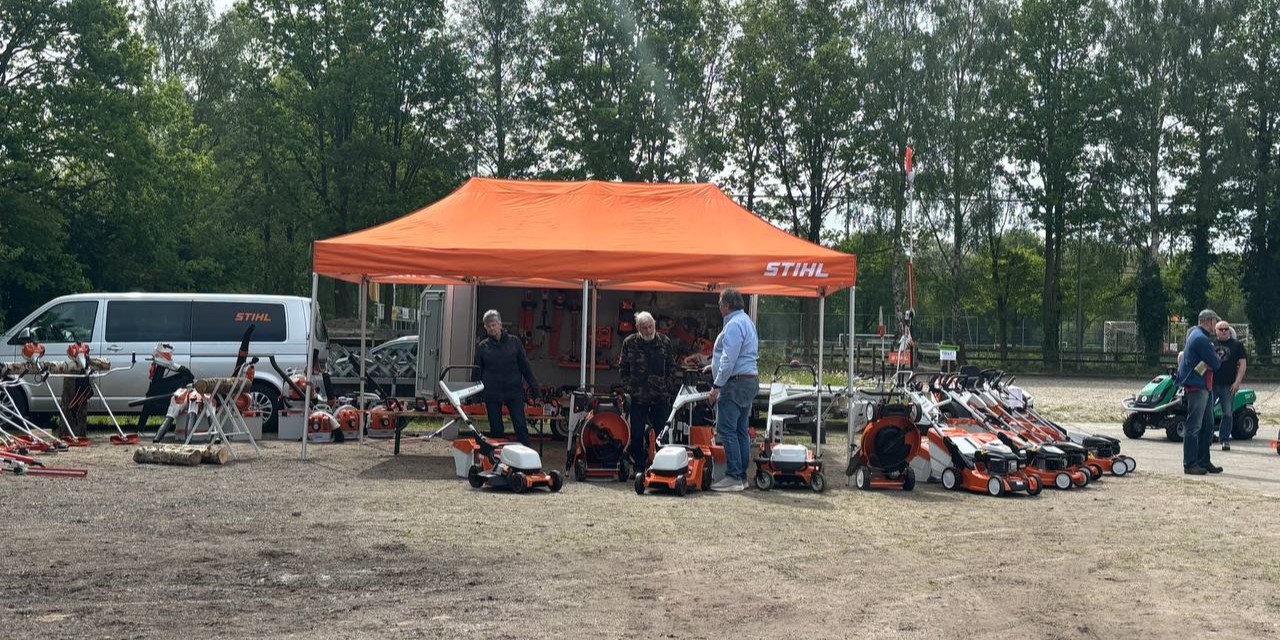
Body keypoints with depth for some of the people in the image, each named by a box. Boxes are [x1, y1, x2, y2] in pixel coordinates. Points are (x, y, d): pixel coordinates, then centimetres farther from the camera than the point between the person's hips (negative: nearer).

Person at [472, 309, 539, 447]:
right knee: (496, 430, 5)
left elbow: (524, 365, 9)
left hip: (514, 391, -1)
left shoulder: (514, 342, 5)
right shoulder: (482, 346, 6)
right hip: (492, 394, 1)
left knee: (521, 426, -6)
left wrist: (533, 385, 5)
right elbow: (477, 372, 11)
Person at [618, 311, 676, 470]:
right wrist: (629, 388, -2)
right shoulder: (629, 343, 2)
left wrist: (668, 387, 0)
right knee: (636, 433, 2)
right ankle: (639, 466, 12)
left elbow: (672, 367, 9)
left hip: (661, 397, 0)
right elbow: (623, 368, 6)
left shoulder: (665, 342, 4)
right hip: (638, 397, 0)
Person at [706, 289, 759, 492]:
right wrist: (715, 366, 28)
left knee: (727, 430, -9)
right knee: (741, 431, 11)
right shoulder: (747, 321, 19)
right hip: (750, 381, 10)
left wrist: (717, 385, -18)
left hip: (735, 383, -10)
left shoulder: (733, 325, -15)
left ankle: (734, 477, -11)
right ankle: (742, 475, 12)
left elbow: (729, 360, -20)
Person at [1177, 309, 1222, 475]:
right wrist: (1217, 359, 5)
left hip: (1202, 387, 11)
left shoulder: (1196, 334, 17)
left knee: (1207, 425, 14)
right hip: (1196, 387, -11)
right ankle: (1190, 464, -6)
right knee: (1194, 426, -8)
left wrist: (1214, 358, 2)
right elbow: (1215, 363, -15)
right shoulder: (1201, 339, -17)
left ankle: (1203, 461, 19)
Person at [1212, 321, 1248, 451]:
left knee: (1227, 414, 1)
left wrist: (1237, 382, -9)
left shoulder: (1237, 345, 7)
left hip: (1228, 385, -1)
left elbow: (1242, 364, 2)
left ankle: (1225, 440, 9)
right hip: (1211, 383, 1)